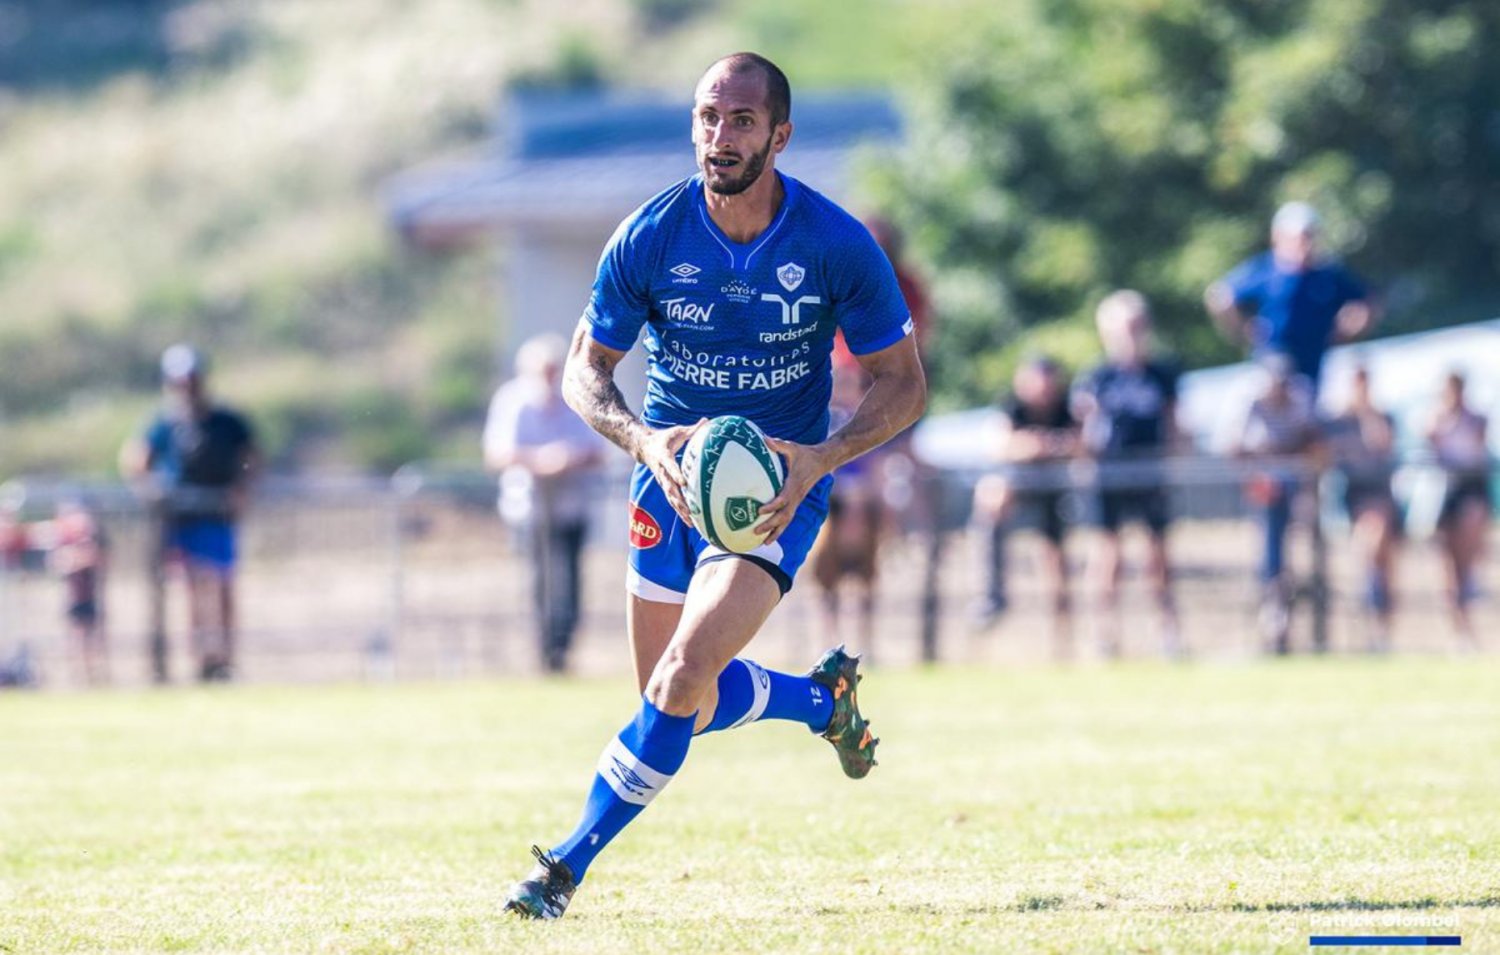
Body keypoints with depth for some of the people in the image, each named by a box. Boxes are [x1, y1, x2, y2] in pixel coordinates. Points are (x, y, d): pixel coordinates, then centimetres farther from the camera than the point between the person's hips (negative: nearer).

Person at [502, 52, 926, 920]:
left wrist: (820, 458, -24)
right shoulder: (650, 238, -11)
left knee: (682, 681, -21)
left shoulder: (838, 246, -15)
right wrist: (644, 440, -23)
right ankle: (825, 697, 38)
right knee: (682, 705, 7)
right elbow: (585, 370, -1)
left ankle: (571, 865, -9)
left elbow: (903, 384, -6)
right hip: (673, 472, 3)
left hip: (778, 488, -3)